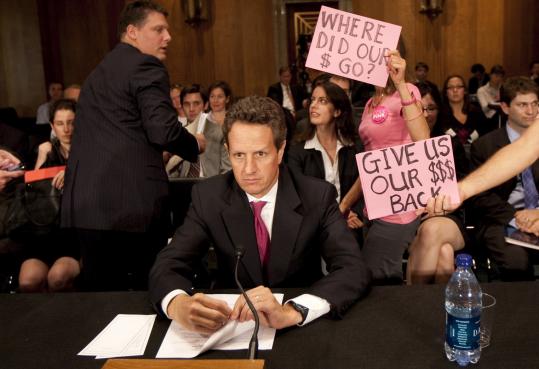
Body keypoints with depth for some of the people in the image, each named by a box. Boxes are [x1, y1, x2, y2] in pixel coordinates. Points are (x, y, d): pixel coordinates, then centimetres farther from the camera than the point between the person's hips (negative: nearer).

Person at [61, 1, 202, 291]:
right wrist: (195, 145, 3)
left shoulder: (99, 71, 22)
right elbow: (164, 130, -16)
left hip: (85, 203, 8)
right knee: (149, 289, 7)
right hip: (132, 202, -8)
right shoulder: (146, 66, -5)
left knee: (100, 290, 14)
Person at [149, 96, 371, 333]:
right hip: (232, 325, 1)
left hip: (302, 329, 0)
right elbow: (167, 266, -12)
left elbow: (354, 270, -21)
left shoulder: (317, 197, -12)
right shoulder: (208, 197, -7)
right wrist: (178, 304, -36)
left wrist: (292, 312, -39)